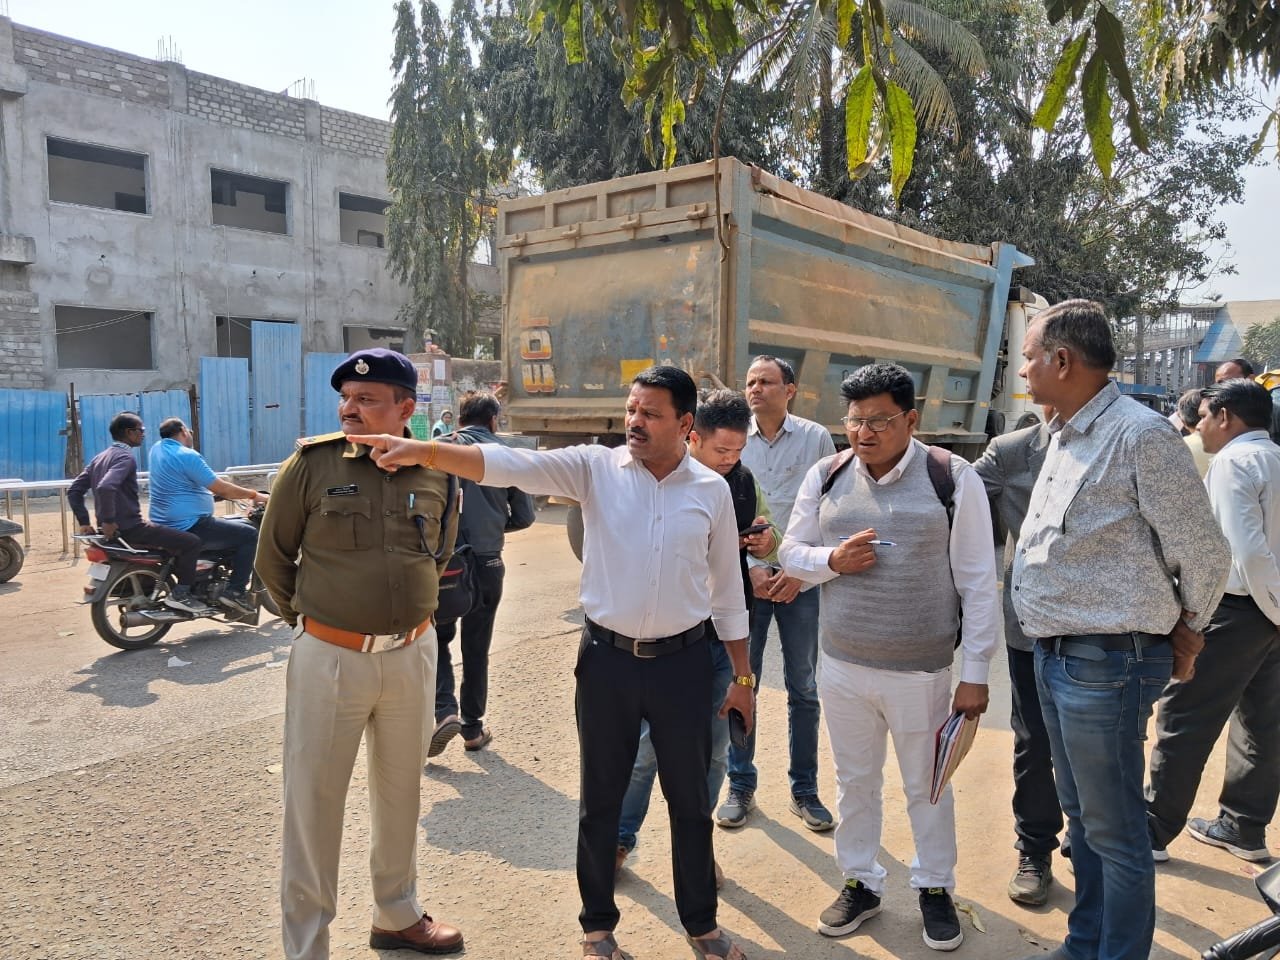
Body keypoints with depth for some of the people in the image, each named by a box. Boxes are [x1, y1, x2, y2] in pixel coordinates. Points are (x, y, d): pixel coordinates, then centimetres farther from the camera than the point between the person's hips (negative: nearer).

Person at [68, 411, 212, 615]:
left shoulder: (99, 458, 16)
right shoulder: (125, 457, -14)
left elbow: (74, 490, 16)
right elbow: (105, 488, -31)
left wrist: (84, 522, 15)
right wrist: (108, 521, -22)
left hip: (115, 530, 10)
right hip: (131, 529, -10)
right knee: (191, 542, -10)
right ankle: (180, 594, -9)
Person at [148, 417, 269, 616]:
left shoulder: (156, 449, 9)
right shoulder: (187, 456, -18)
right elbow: (221, 489, -18)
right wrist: (254, 495, -8)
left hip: (164, 526, 10)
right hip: (189, 528, -10)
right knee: (249, 534, -6)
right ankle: (234, 591, -8)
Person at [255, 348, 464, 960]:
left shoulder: (435, 473, -1)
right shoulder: (311, 463, -10)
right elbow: (273, 558, 1)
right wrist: (307, 619, 8)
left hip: (411, 655, 4)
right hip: (329, 657, -3)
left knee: (400, 792, 18)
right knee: (314, 800, 6)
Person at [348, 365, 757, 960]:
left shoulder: (712, 490, -1)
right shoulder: (596, 469, -5)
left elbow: (726, 589, 5)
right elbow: (509, 465, -18)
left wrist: (742, 674, 8)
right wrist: (421, 451, -32)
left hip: (684, 663, 1)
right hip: (607, 659, 0)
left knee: (691, 800, 15)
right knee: (600, 800, 14)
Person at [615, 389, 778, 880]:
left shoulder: (745, 481, 5)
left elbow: (768, 547, 17)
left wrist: (768, 541, -7)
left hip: (727, 634, 5)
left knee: (714, 748, 14)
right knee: (649, 742, 6)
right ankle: (622, 837, 29)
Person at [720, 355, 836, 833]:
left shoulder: (816, 438, -1)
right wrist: (751, 567, -9)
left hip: (801, 582, 0)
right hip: (745, 578, 1)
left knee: (803, 689, 9)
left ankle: (804, 790, 25)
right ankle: (740, 787, 22)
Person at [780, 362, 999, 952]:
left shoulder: (953, 478, -9)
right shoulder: (826, 476, 0)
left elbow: (978, 583, -7)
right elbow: (791, 552, 8)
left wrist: (975, 674, -6)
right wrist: (833, 559, -14)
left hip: (921, 671, -3)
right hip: (842, 666, 3)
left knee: (927, 785, 15)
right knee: (854, 781, 18)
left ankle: (935, 888, 38)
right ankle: (860, 883, 38)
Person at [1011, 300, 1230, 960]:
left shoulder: (1141, 435, -17)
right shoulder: (1064, 436, 11)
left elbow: (1203, 553, -11)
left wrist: (1185, 633, 3)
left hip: (1106, 663, -9)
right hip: (1055, 654, 9)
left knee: (1114, 831, 5)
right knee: (1081, 816, 22)